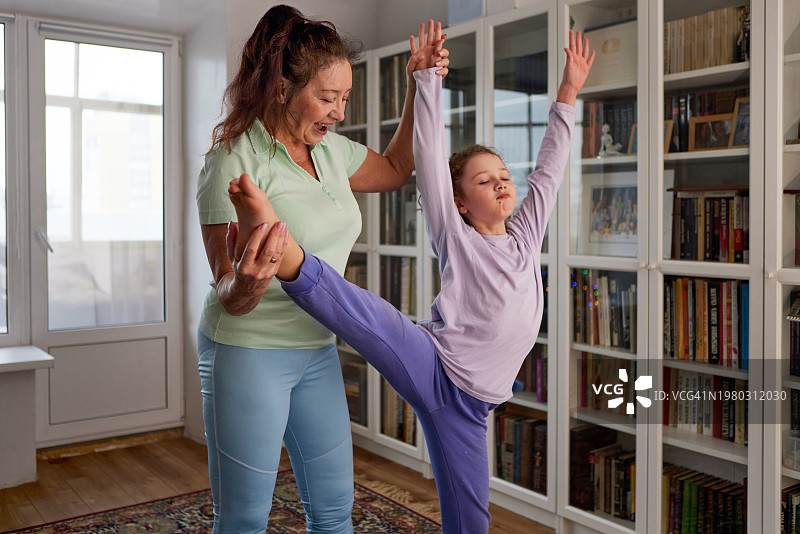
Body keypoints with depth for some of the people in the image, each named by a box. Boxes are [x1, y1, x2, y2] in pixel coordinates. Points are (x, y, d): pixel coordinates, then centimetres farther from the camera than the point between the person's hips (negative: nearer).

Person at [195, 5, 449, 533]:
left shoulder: (330, 150, 3)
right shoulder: (235, 162, -17)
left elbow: (396, 168, 22)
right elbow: (229, 296, -18)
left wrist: (420, 87, 11)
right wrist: (246, 284, -43)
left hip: (317, 350, 7)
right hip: (249, 354, -6)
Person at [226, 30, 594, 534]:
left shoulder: (527, 236, 16)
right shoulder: (455, 237, 2)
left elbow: (549, 167, 17)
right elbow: (429, 157, -4)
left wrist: (569, 92, 18)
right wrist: (428, 78, -6)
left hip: (467, 402, 5)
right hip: (429, 367, -5)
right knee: (369, 312, -35)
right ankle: (282, 255, -57)